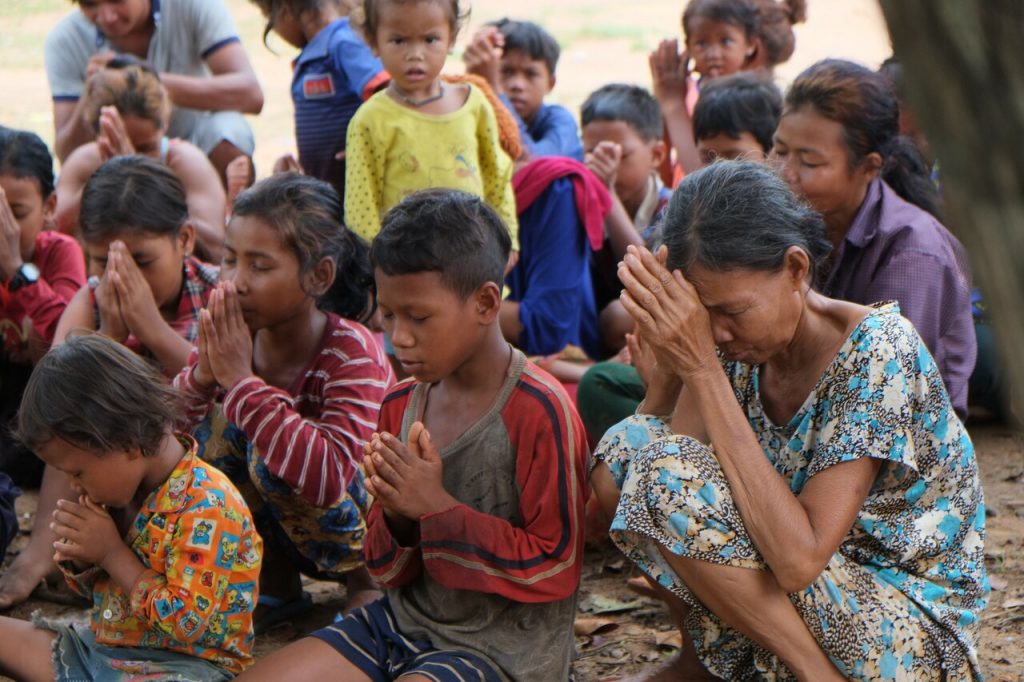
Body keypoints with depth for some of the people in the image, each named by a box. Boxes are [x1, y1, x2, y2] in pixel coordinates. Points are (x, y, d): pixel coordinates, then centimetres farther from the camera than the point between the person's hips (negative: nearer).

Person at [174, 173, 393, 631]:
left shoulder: (353, 352, -24)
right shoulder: (227, 336, -9)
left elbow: (329, 476, -41)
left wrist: (242, 380, -38)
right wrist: (199, 377, -29)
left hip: (366, 534, -5)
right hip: (282, 536, 5)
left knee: (268, 452, -28)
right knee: (220, 426, -17)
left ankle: (366, 582, -5)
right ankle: (272, 585, 0)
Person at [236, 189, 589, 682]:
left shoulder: (539, 411, -15)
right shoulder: (400, 406, 6)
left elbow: (554, 569, -14)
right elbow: (389, 572, 13)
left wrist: (438, 508, -19)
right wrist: (399, 515, -11)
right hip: (405, 619, 7)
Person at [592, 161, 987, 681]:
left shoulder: (876, 349, -21)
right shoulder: (740, 347, -2)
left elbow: (799, 560, -30)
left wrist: (703, 369, -28)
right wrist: (667, 363, -24)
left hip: (908, 631, -7)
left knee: (668, 474, -24)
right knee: (620, 456, -9)